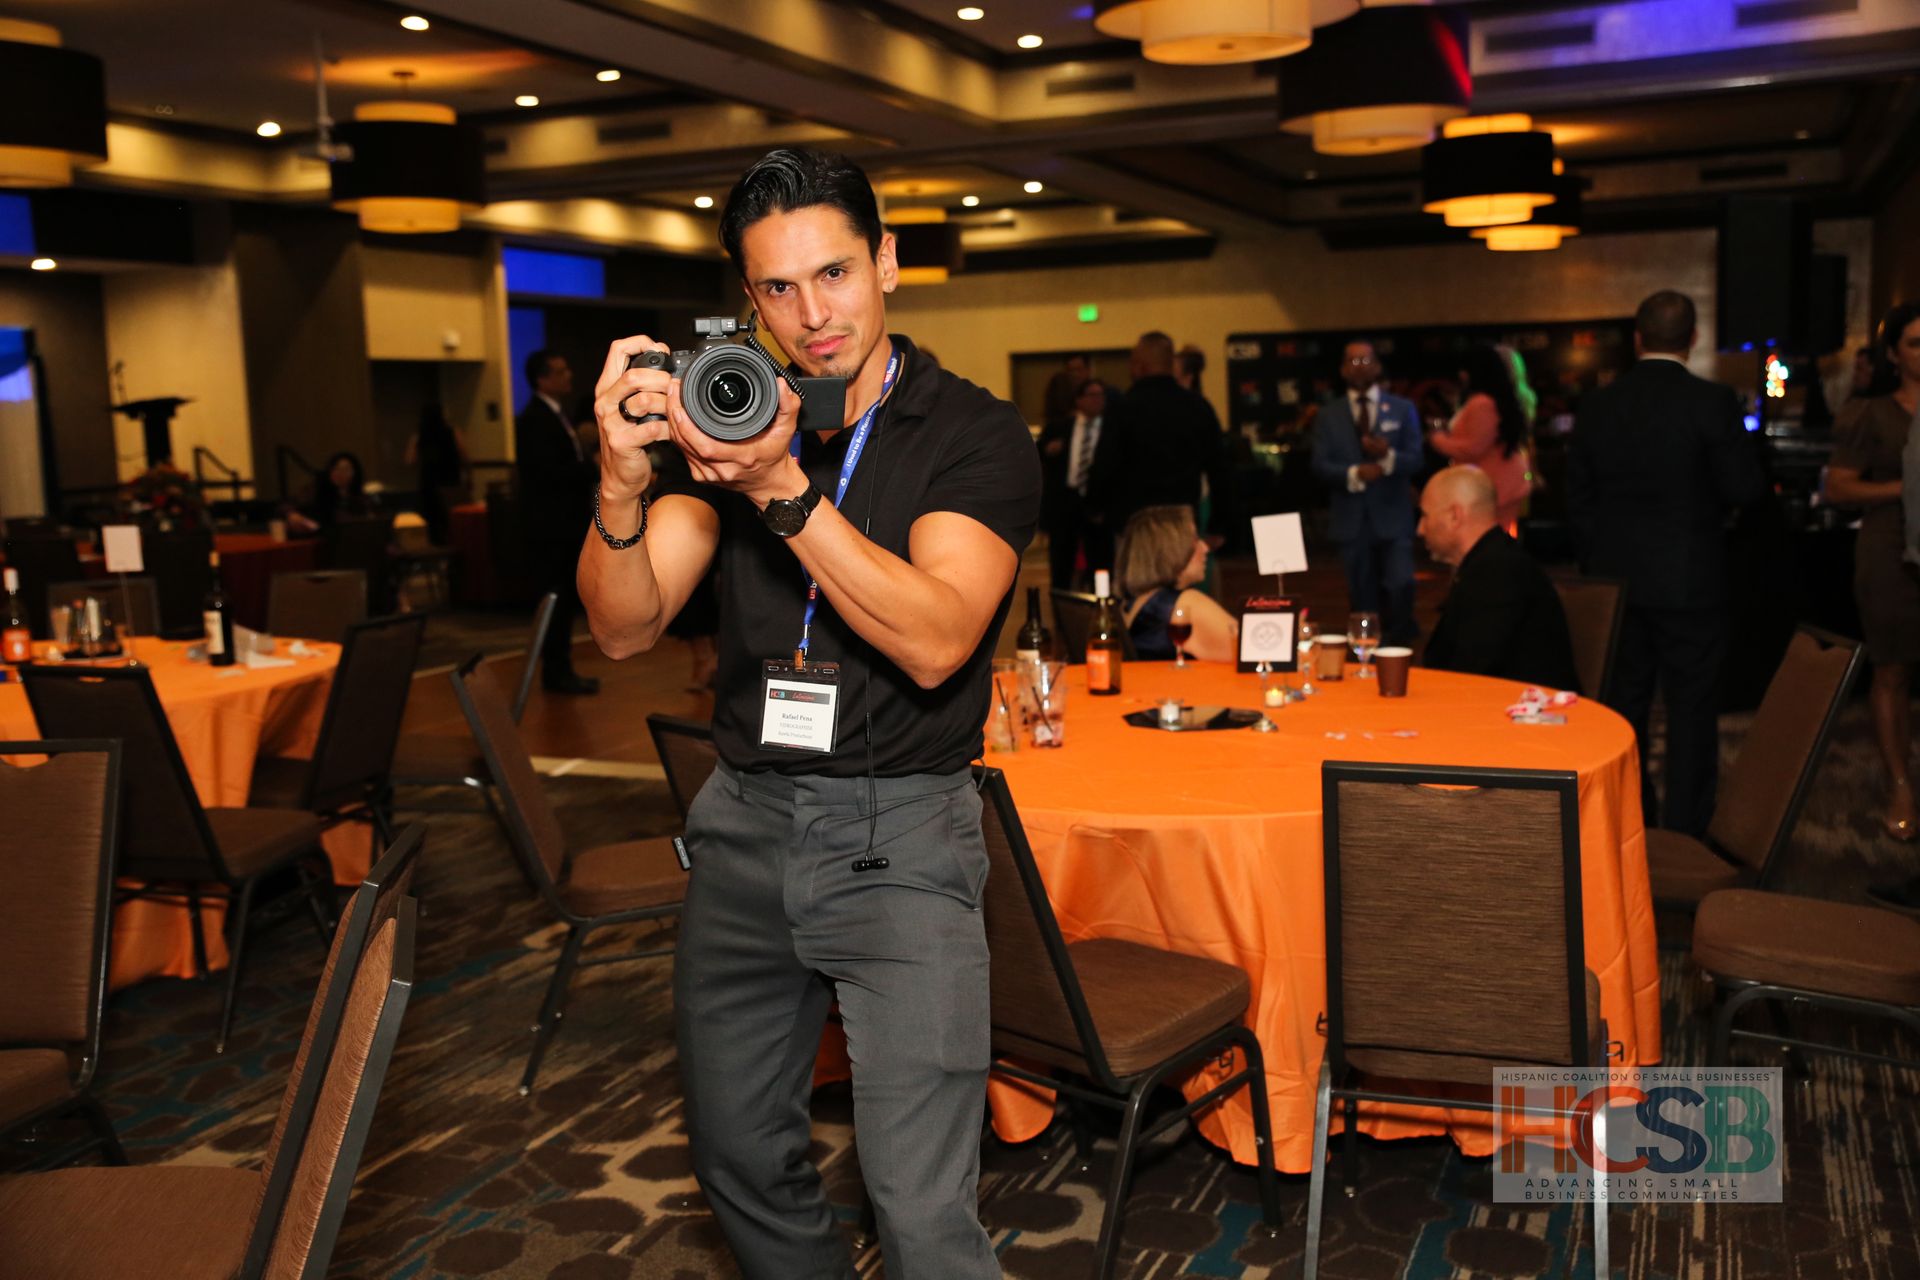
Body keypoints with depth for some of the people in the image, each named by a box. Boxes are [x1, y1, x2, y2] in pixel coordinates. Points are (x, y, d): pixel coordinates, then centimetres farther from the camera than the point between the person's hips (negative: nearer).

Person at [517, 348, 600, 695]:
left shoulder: (556, 416, 16)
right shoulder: (533, 420, -14)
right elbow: (549, 473, -23)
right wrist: (594, 467, -19)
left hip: (567, 524, 10)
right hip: (550, 526, -10)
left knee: (566, 600, 13)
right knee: (557, 600, -5)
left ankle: (560, 669, 21)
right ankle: (556, 672, 2)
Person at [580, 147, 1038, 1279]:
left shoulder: (975, 434, -5)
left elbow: (934, 640, -21)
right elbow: (626, 629, -3)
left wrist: (783, 489, -30)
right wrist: (623, 485, -23)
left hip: (899, 837, -4)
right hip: (746, 824, 5)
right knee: (741, 1161, 18)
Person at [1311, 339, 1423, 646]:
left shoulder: (1403, 409, 7)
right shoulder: (1329, 415, 8)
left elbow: (1417, 459, -1)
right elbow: (1320, 465, 0)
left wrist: (1388, 456, -21)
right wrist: (1354, 473, -18)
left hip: (1392, 515, -1)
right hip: (1352, 519, 1)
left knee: (1400, 585, -12)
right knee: (1362, 597, 6)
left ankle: (1400, 641, 14)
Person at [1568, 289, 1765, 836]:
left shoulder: (1596, 405, 1)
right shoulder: (1711, 402, -12)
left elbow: (1578, 499, 5)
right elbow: (1745, 489, -11)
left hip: (1616, 580, 4)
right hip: (1689, 580, -4)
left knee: (1625, 705, 14)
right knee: (1690, 709, 5)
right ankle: (1685, 832, 9)